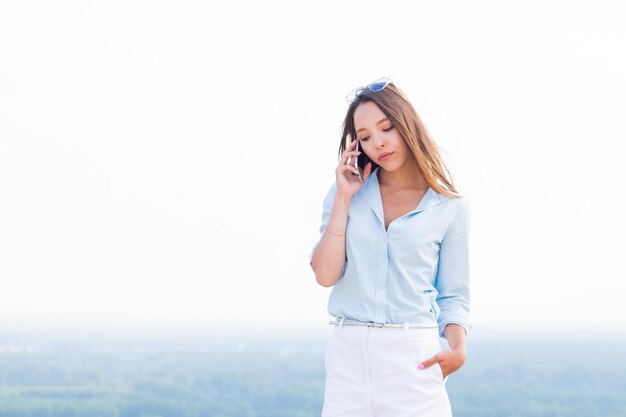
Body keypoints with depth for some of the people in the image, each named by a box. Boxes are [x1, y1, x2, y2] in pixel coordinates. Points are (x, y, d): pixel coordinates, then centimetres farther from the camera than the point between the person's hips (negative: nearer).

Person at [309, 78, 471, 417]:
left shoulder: (450, 207, 4)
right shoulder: (346, 193, 8)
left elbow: (453, 294, 6)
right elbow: (325, 275, -2)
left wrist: (457, 348, -12)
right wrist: (344, 199, -3)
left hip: (413, 353, -2)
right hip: (349, 351, 2)